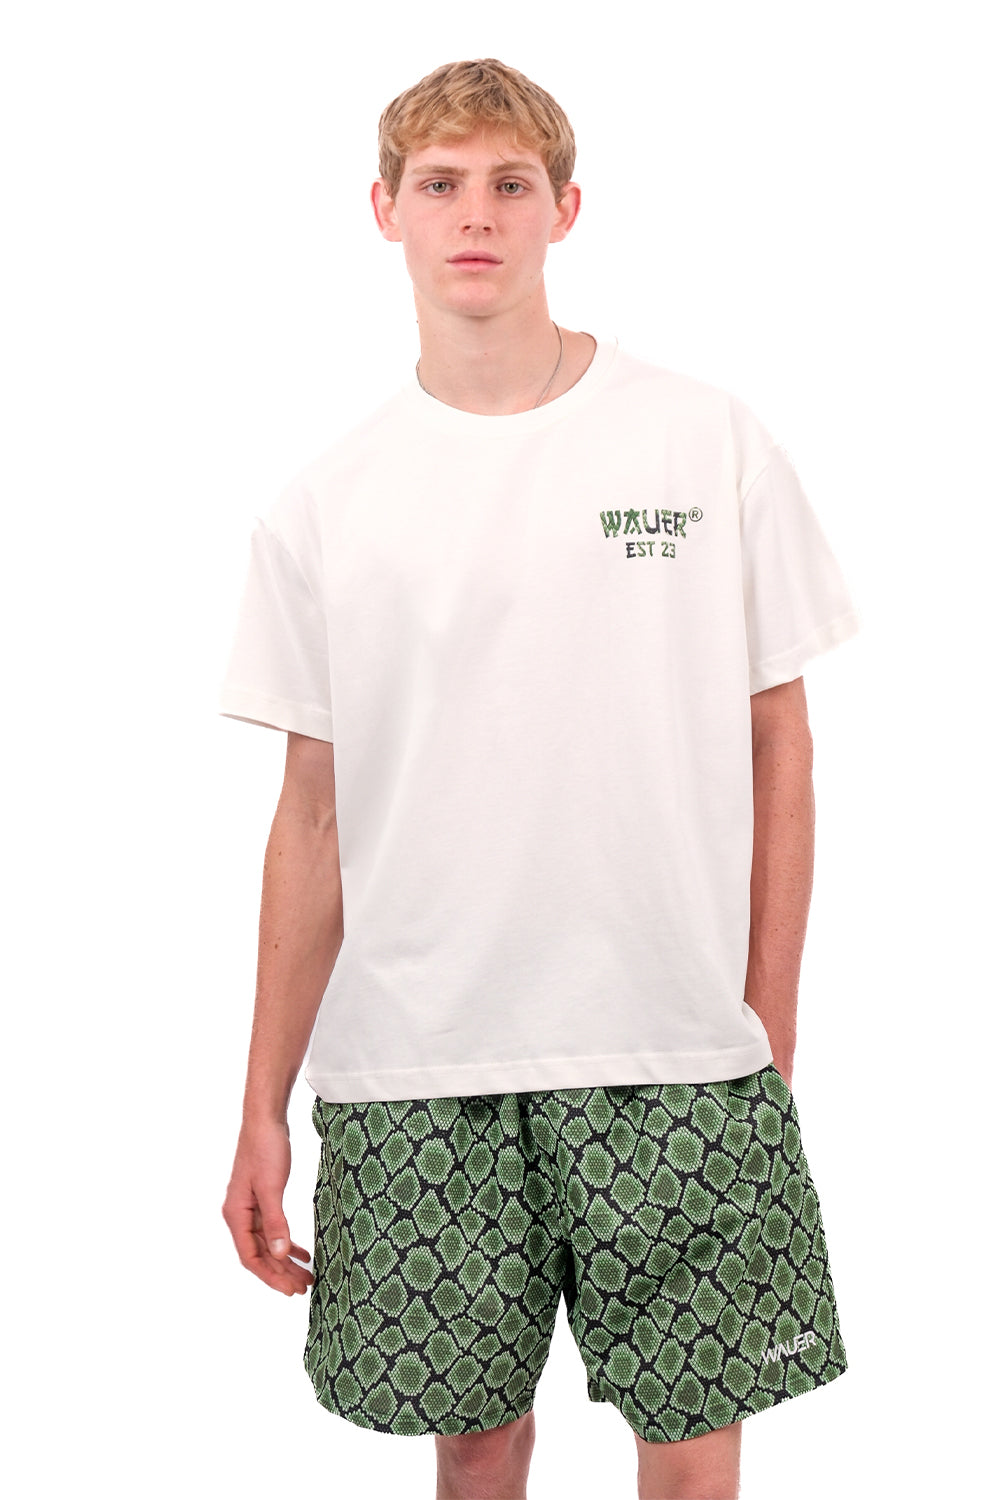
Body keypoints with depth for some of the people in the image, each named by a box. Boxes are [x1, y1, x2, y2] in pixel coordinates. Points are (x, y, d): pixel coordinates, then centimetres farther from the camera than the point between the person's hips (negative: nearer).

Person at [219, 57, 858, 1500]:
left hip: (675, 1055, -1)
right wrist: (266, 1106, 5)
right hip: (412, 1065, 1)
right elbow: (315, 812, 7)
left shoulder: (709, 442, 0)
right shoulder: (327, 503, 4)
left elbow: (777, 742, 4)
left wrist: (770, 1028, 0)